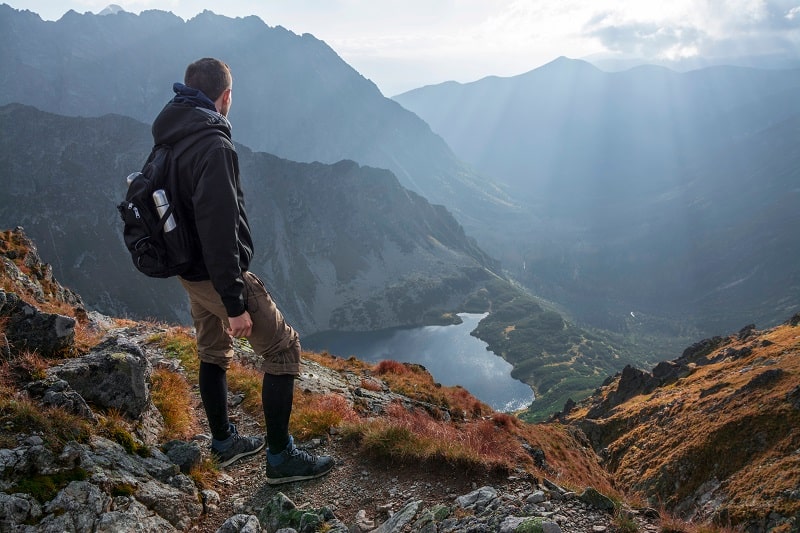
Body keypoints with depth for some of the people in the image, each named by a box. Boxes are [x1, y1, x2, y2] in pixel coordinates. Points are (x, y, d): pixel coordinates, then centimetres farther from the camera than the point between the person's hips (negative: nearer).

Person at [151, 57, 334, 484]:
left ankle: (224, 442, 37)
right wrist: (235, 303, -24)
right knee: (283, 348, 2)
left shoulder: (168, 141, 6)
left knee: (213, 354, 21)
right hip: (219, 275, -9)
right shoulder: (213, 145, -23)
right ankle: (281, 457, 8)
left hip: (190, 273, 9)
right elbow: (218, 229, -28)